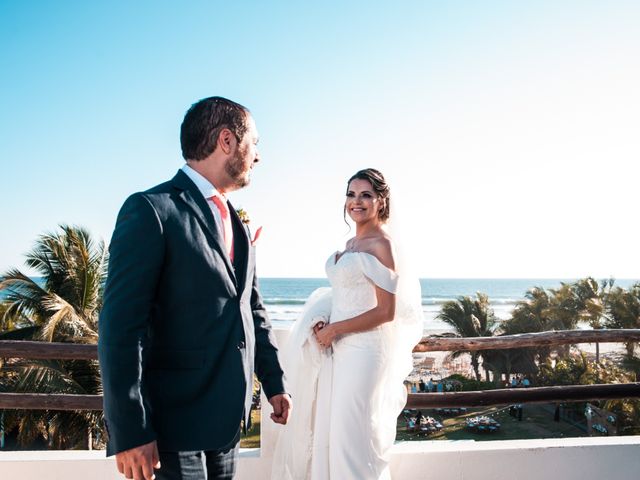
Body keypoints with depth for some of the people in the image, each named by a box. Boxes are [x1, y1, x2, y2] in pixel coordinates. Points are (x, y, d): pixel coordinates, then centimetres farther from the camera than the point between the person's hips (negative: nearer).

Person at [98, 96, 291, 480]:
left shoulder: (238, 225, 14)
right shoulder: (152, 210, -11)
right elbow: (120, 326, -17)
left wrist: (275, 382, 16)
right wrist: (130, 431, -19)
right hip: (173, 425, -7)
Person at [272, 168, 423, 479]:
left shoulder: (382, 245, -11)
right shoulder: (351, 243, 13)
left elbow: (386, 312, -16)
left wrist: (333, 330, -11)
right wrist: (322, 323, 2)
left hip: (364, 350, -8)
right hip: (339, 349, 8)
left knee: (354, 436, 0)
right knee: (329, 429, 15)